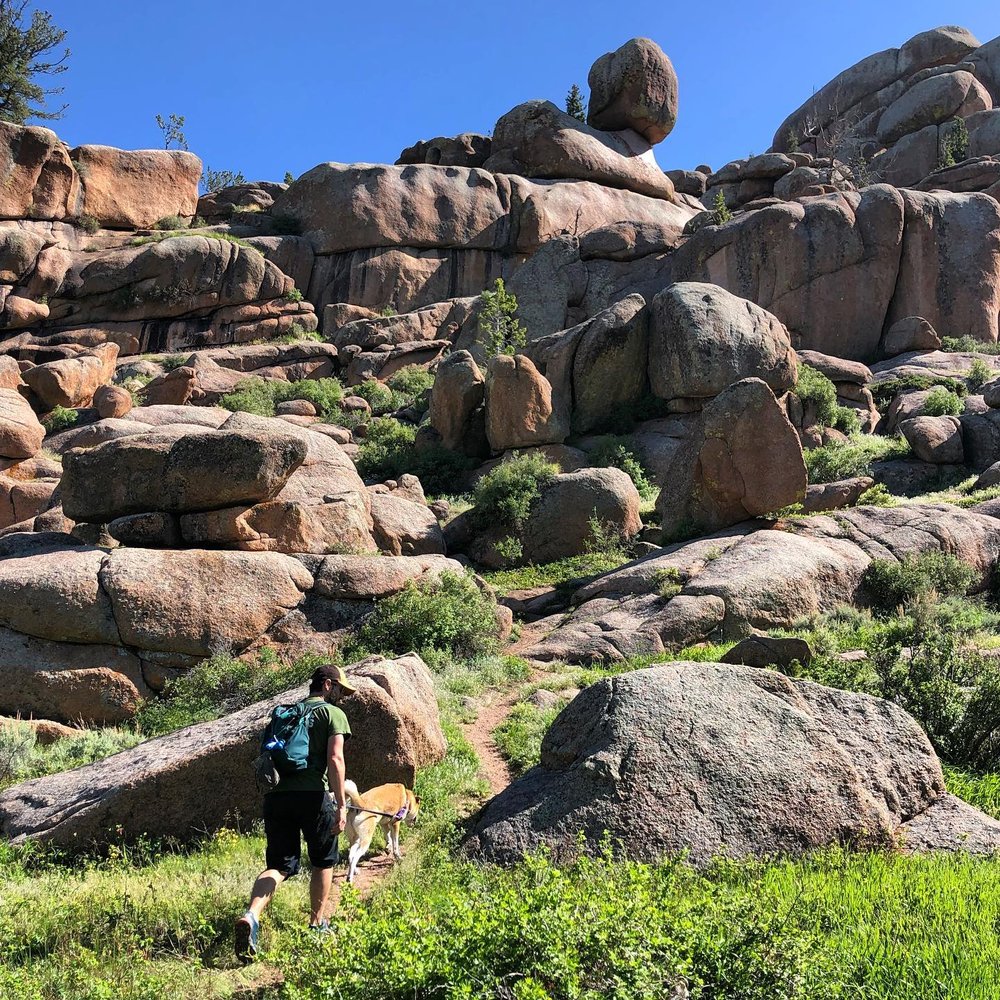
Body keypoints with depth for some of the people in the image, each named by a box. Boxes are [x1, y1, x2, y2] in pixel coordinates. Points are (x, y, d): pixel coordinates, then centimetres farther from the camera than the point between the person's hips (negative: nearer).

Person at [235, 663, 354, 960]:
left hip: (275, 795, 5)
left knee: (280, 866, 8)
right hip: (312, 794, -5)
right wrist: (341, 805, -11)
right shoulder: (333, 713, 4)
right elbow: (335, 759, -10)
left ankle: (251, 917, -16)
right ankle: (317, 924, 26)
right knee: (324, 861, 18)